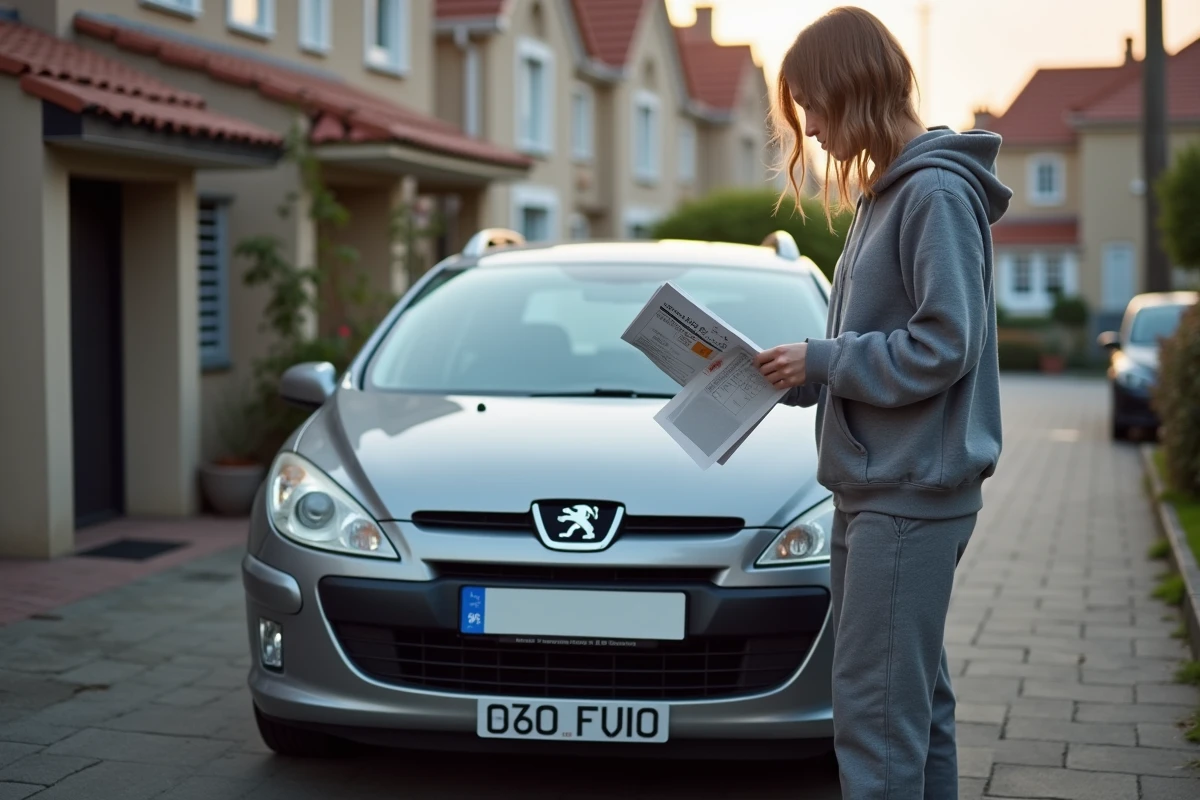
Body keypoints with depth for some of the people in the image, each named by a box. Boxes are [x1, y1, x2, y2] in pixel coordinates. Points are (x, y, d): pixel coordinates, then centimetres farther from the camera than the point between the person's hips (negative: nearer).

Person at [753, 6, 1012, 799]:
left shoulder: (937, 192, -14)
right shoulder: (886, 194, 15)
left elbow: (942, 347, -20)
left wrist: (821, 360, -13)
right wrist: (796, 373, 5)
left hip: (913, 495, -10)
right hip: (880, 489, 10)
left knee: (875, 711, -7)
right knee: (915, 702, 16)